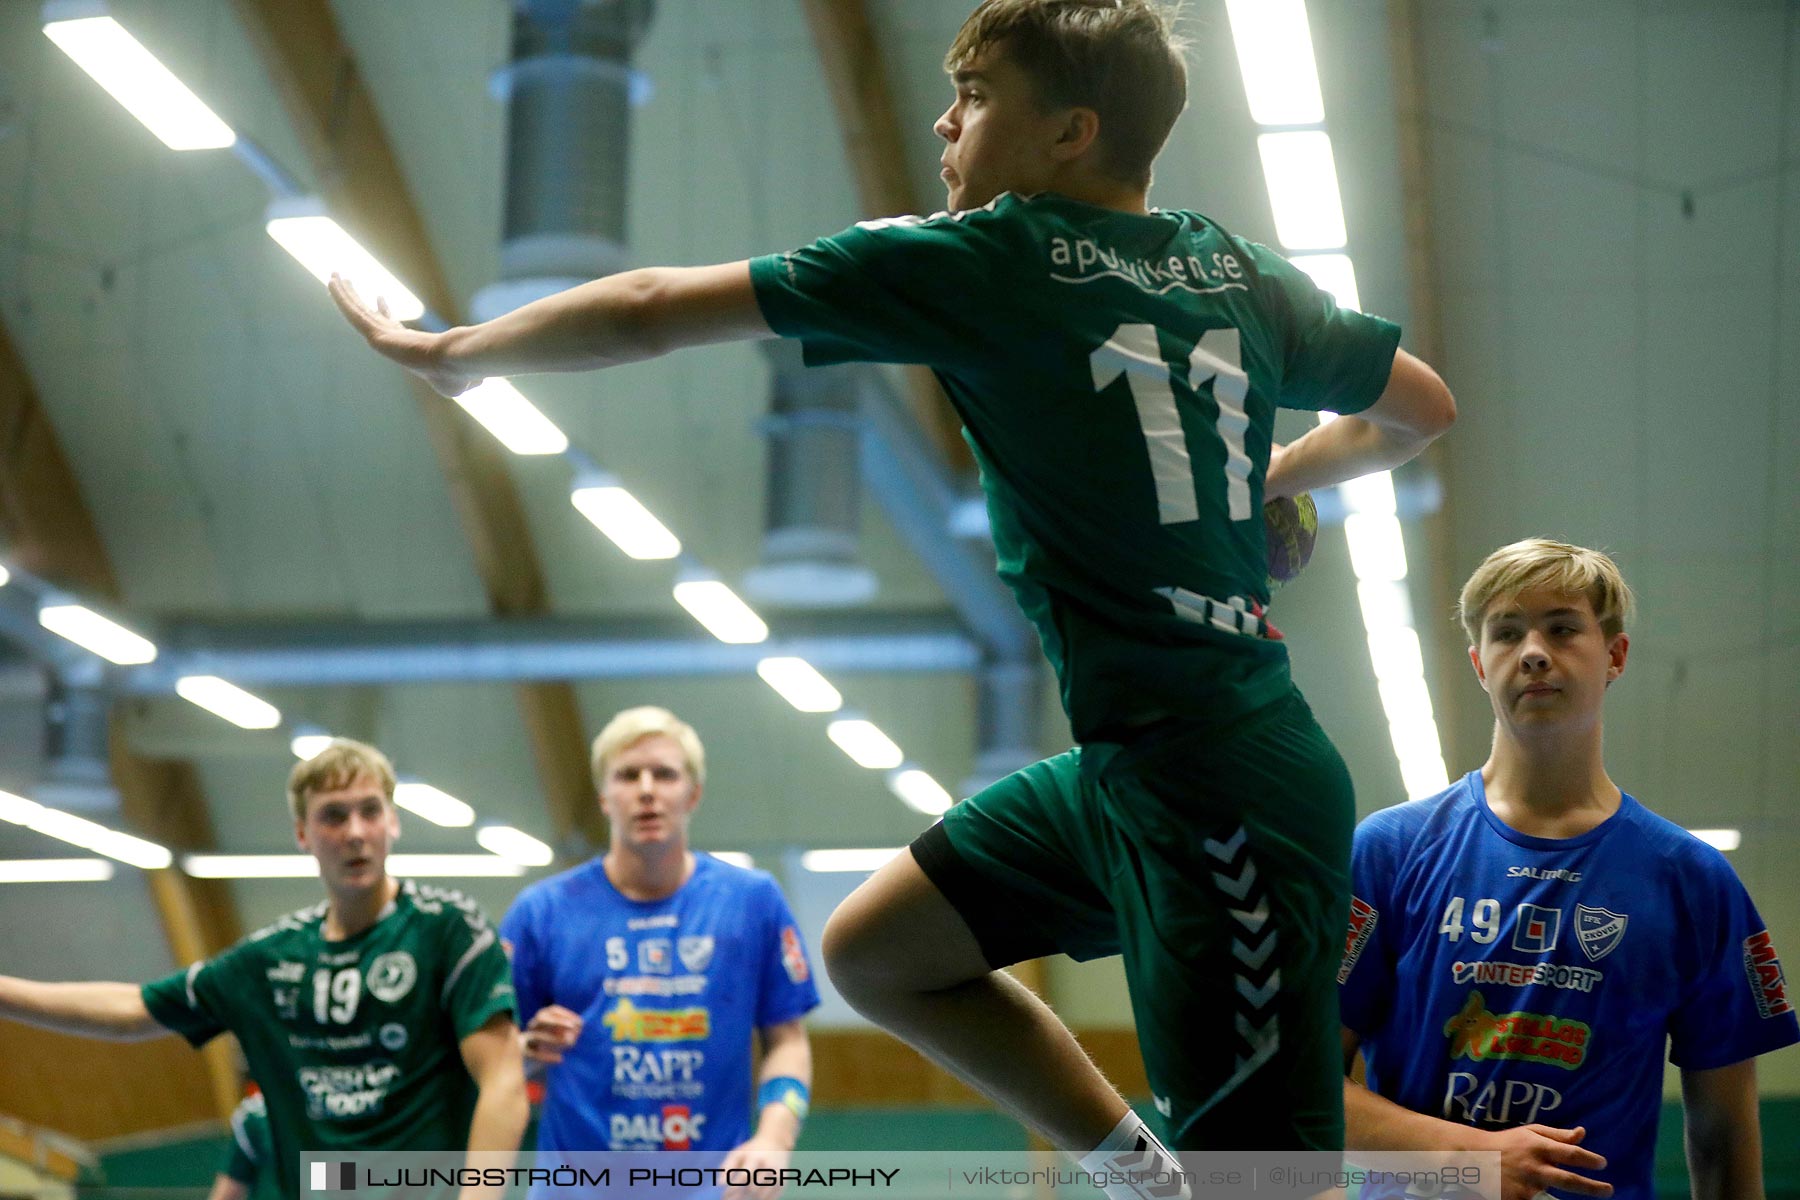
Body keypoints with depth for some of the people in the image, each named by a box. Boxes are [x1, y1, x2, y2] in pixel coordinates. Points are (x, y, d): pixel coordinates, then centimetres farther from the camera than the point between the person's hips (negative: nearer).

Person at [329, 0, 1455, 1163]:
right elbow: (1423, 407, 24)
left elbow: (654, 311, -4)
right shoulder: (1244, 274, 9)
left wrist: (449, 352, 10)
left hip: (1221, 794, -8)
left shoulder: (982, 262, -9)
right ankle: (1138, 1163, 19)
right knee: (875, 950, 17)